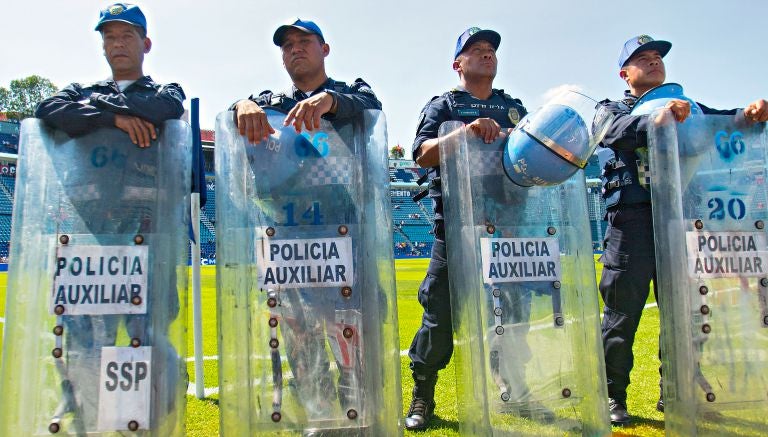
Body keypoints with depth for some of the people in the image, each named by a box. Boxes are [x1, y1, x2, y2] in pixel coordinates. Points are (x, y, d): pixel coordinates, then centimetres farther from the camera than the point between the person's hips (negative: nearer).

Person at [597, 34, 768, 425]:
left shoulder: (684, 107, 25)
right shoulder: (611, 110, 12)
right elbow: (623, 132, -11)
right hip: (631, 217, -4)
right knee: (623, 310, -4)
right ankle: (612, 396, 8)